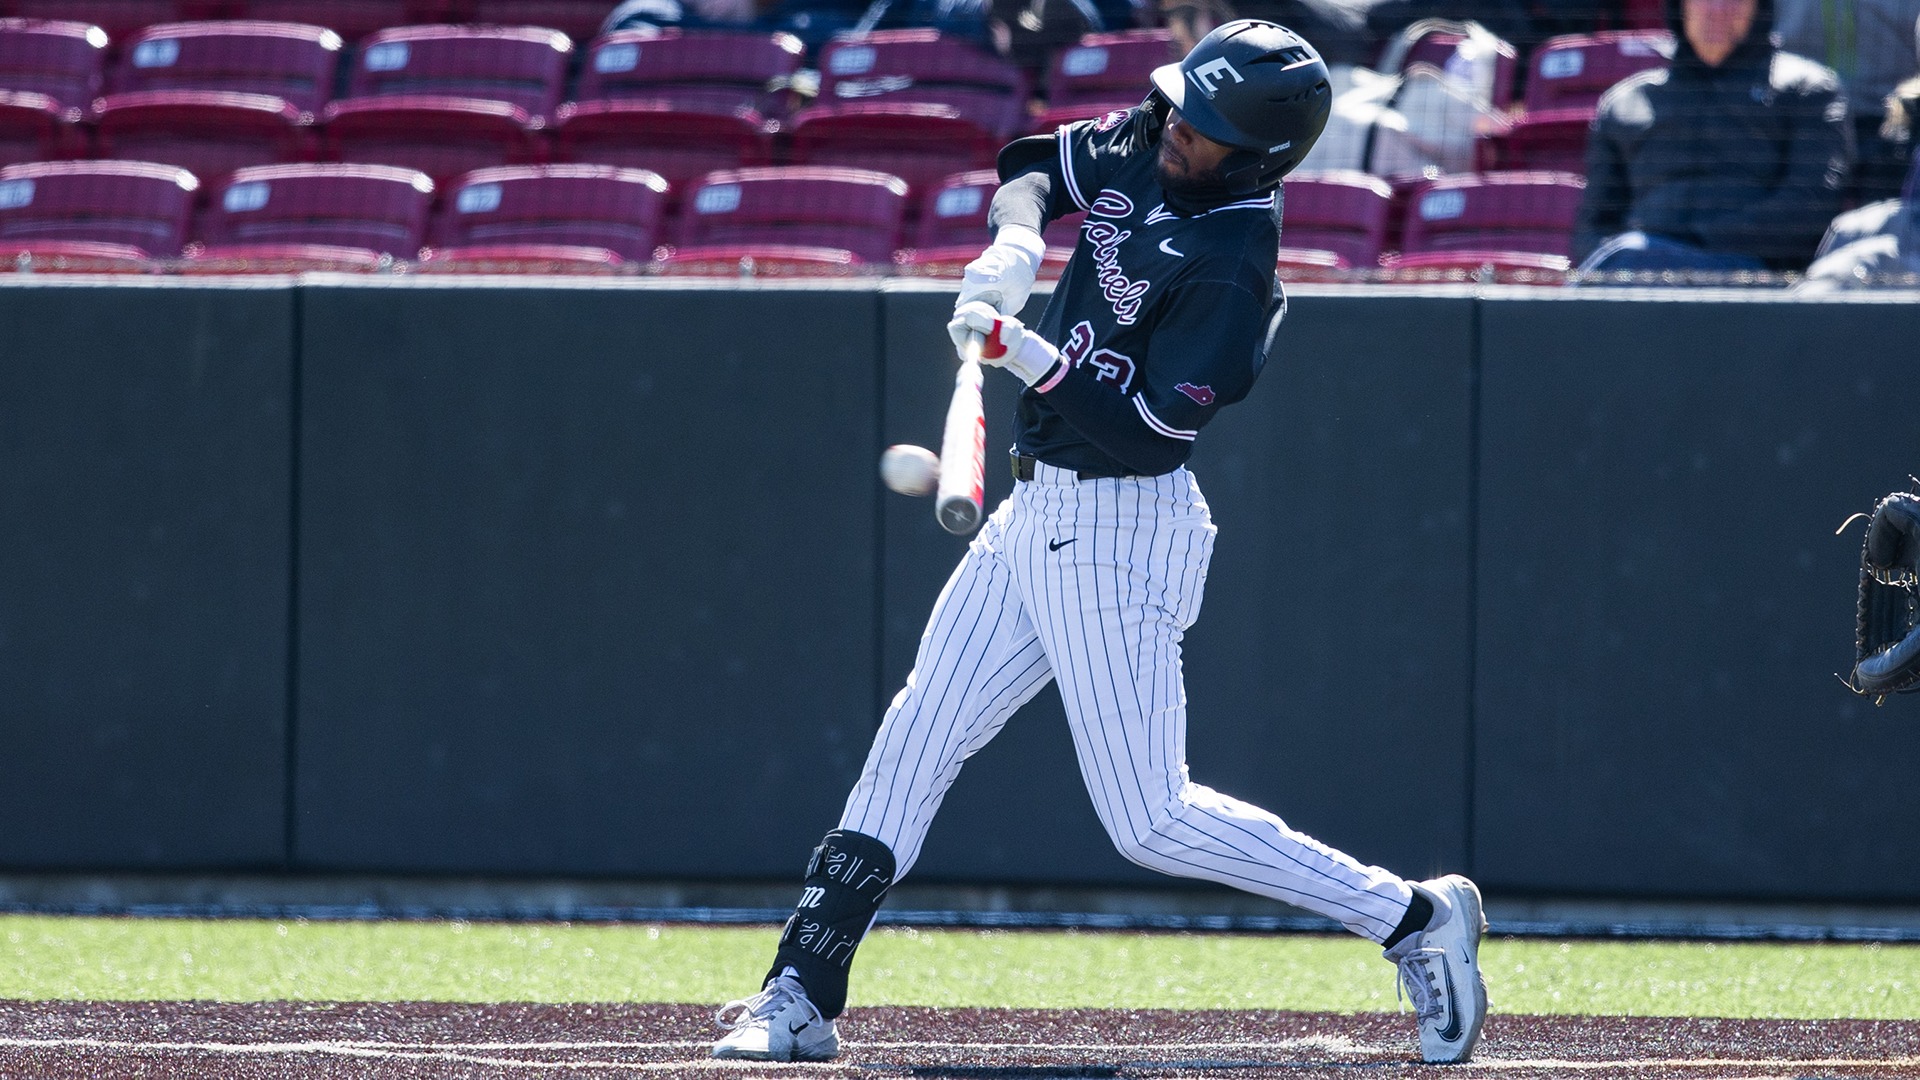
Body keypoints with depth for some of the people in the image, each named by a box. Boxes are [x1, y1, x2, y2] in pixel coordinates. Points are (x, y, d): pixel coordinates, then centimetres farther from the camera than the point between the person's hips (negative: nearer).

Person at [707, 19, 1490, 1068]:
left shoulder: (1231, 271, -22)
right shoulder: (1139, 150, 1)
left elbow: (1151, 432, -25)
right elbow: (1036, 162, 17)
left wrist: (1022, 350, -25)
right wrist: (1015, 244, -3)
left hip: (1119, 530, -9)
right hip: (1037, 511, 9)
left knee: (1150, 819, -6)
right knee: (910, 745, 7)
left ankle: (1412, 917, 2)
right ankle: (800, 1000, 10)